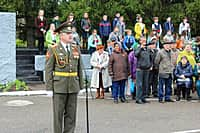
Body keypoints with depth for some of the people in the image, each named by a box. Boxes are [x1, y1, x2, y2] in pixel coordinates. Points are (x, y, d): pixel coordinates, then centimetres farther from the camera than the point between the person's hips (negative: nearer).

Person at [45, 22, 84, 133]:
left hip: (73, 87, 4)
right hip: (59, 86, -4)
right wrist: (49, 88, -10)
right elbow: (49, 70, -5)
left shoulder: (76, 48, 9)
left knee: (71, 114, 8)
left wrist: (81, 85, 7)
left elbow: (80, 68, 11)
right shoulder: (53, 50, -3)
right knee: (58, 114, 3)